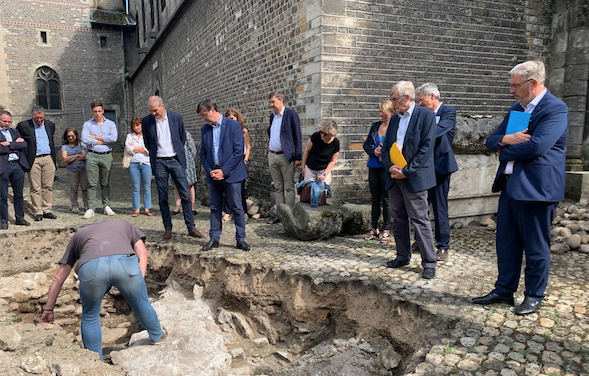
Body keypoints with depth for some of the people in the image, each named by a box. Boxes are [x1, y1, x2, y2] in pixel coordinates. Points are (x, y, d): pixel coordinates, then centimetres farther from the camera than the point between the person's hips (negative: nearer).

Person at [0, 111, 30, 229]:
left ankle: (19, 218, 20)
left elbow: (24, 144, 3)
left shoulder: (14, 131, 17)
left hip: (18, 165, 5)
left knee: (19, 195, 10)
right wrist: (16, 144, -6)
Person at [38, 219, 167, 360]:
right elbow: (142, 252, 23)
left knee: (90, 317, 25)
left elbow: (59, 277, 41)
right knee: (142, 305, 25)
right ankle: (157, 336, 49)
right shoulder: (123, 224, 41)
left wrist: (48, 309, 47)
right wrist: (139, 283, 18)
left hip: (90, 267, 0)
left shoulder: (79, 234, 41)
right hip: (125, 262, 0)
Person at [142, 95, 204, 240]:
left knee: (185, 195, -1)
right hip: (159, 163, 0)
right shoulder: (146, 121, -2)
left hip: (176, 160, 0)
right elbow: (147, 143, 12)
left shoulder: (176, 117, -1)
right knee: (162, 198, 4)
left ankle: (191, 227, 7)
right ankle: (167, 228, 15)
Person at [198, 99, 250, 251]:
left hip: (230, 174, -5)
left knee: (237, 208, 0)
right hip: (213, 174, 5)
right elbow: (203, 153, 12)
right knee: (215, 208, 10)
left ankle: (241, 240, 9)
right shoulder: (205, 129, 10)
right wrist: (210, 171, -4)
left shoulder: (233, 125, -7)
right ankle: (214, 239, 19)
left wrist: (224, 171, -13)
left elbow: (239, 151, -11)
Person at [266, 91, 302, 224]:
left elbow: (297, 136, -9)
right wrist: (269, 147, 12)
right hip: (272, 156, 7)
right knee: (278, 188, 10)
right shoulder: (272, 116, 15)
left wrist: (297, 157, -13)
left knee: (289, 188, -2)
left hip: (286, 156, -7)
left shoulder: (291, 114, -6)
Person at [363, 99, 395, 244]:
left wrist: (384, 151, -19)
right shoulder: (375, 126, 12)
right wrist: (374, 151, -5)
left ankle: (386, 231, 11)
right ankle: (374, 229, 21)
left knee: (386, 199, 1)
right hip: (373, 167, 6)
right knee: (375, 199, 12)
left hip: (386, 168, -6)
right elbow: (366, 144, 13)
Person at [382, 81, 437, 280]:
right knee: (398, 218, 13)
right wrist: (390, 166, -5)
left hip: (414, 178, -7)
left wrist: (406, 171, -16)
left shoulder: (426, 115, -6)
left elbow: (426, 148, -13)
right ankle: (403, 256, 26)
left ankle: (429, 263, 5)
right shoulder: (394, 119, 14)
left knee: (420, 220, -4)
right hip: (394, 178, 7)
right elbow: (386, 147, 14)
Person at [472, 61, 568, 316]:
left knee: (536, 247, 6)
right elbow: (492, 141, 12)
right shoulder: (516, 109, 15)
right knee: (506, 243, 14)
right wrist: (506, 139, -11)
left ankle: (534, 296, 22)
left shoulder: (555, 109, -11)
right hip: (510, 185, 8)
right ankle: (504, 291, 27)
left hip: (536, 187, -8)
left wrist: (504, 151, -8)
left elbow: (537, 146, -24)